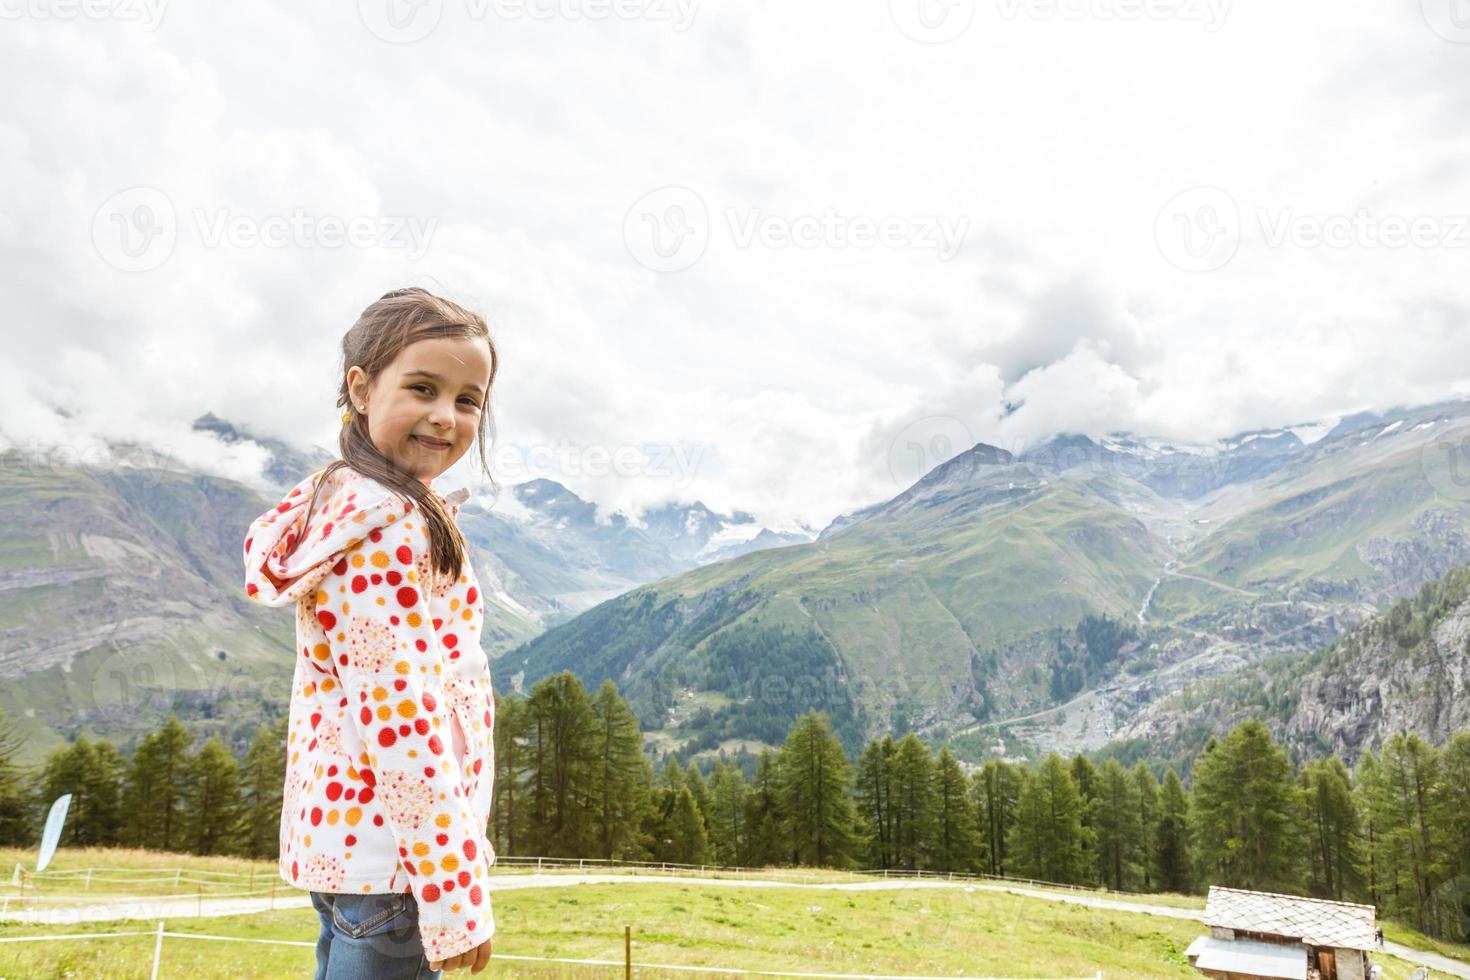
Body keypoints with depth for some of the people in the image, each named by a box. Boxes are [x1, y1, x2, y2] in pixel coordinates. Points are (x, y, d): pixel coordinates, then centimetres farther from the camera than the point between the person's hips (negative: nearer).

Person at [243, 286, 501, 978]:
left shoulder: (336, 502, 11)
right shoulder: (391, 526, -19)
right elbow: (400, 714, -23)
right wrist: (455, 897, -20)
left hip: (337, 835, 10)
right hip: (392, 851, -10)